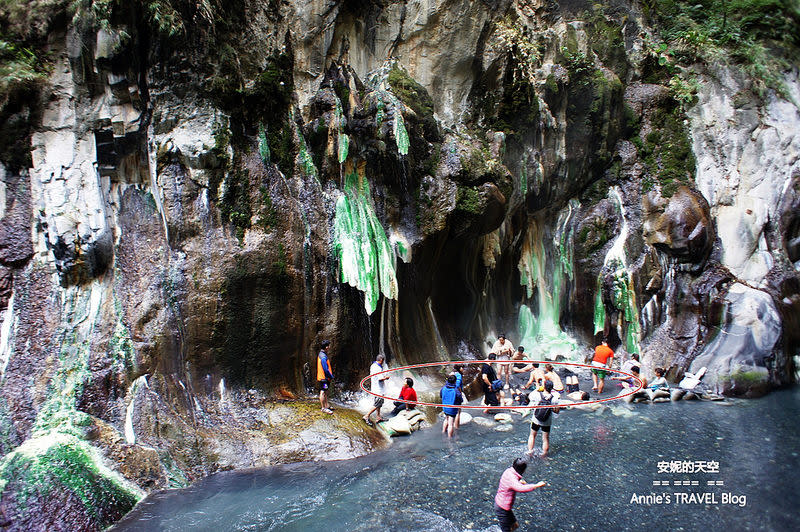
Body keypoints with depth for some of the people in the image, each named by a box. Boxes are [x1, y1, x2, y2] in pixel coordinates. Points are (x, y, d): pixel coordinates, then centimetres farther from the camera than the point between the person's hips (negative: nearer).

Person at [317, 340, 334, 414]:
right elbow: (326, 369, -22)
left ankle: (326, 405, 27)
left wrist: (330, 375, 18)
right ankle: (323, 408, 2)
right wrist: (331, 376, -11)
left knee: (325, 392, 17)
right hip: (323, 378, -11)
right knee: (323, 392, -3)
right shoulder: (323, 357, -22)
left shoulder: (321, 354, 11)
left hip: (324, 377, 11)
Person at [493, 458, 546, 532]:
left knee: (515, 525, 22)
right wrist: (537, 485, -43)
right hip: (502, 509, -9)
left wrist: (520, 482, 8)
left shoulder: (508, 471, -3)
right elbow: (521, 489, -51)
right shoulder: (512, 480, -32)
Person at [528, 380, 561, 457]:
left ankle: (530, 450, 24)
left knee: (532, 435, 23)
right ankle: (544, 454, 21)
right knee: (546, 439, 15)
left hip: (536, 420, 0)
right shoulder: (554, 399, -17)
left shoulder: (537, 395, -17)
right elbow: (556, 411, -9)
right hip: (547, 422, 0)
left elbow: (530, 396, 5)